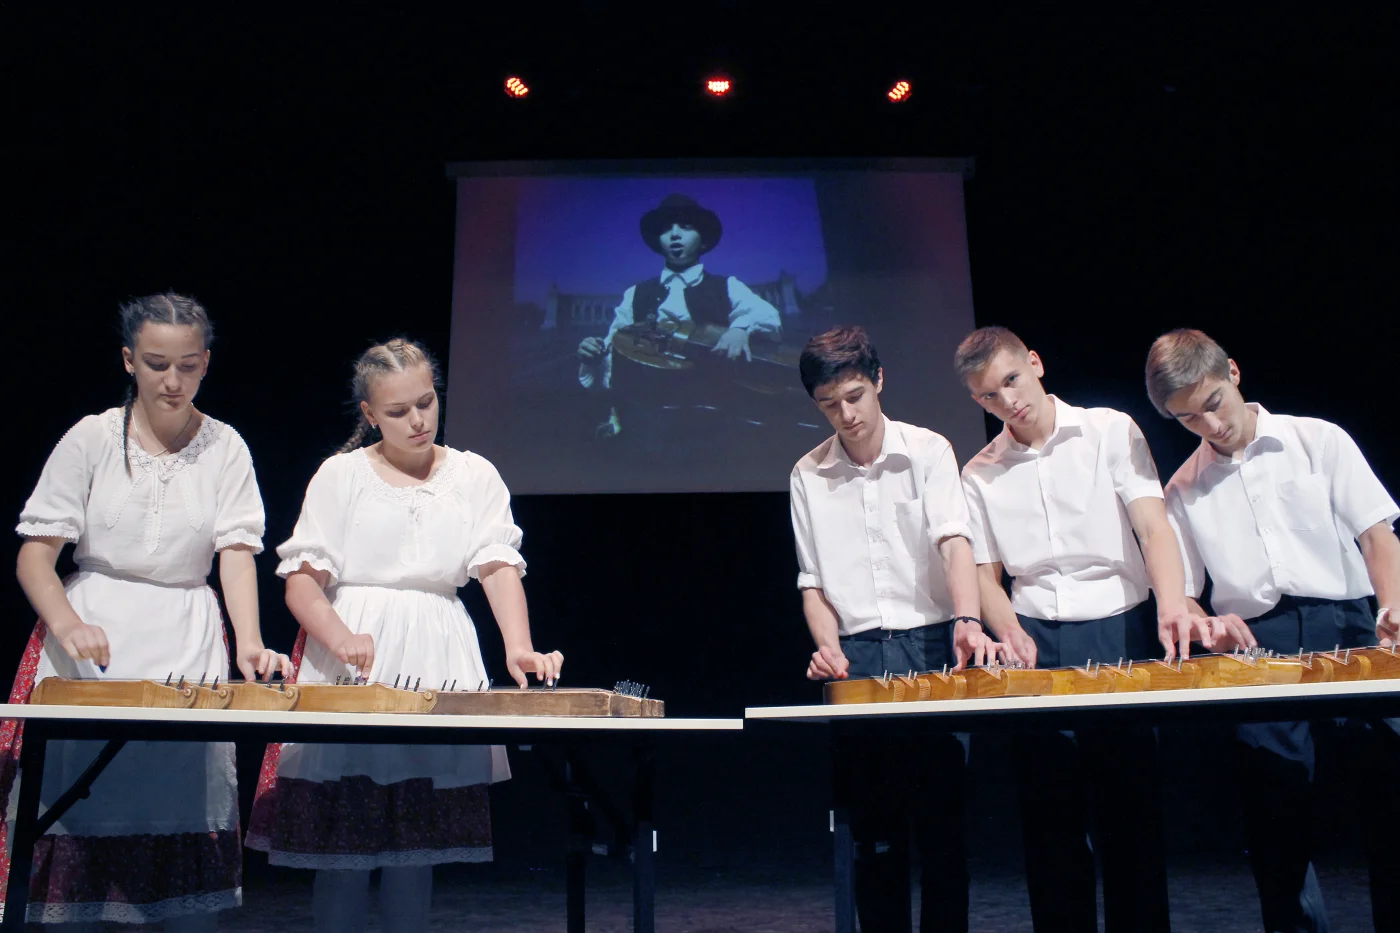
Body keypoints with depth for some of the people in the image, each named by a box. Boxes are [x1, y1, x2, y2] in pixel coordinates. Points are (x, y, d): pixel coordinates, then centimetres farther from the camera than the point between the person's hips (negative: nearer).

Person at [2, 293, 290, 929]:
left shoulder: (225, 447, 3)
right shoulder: (91, 438, 0)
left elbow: (236, 552, -4)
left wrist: (249, 643, -21)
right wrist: (66, 624, -21)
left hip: (188, 642, 1)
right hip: (91, 637, -1)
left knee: (183, 798, -1)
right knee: (76, 793, -3)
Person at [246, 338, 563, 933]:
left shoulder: (474, 475, 9)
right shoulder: (341, 474, 6)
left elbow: (500, 565, -2)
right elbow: (301, 578, 1)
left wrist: (518, 647, -20)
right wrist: (340, 638, -20)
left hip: (437, 663, 1)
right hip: (351, 661, -1)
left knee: (418, 842, 5)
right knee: (342, 835, -1)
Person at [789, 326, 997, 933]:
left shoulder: (927, 451, 2)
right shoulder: (807, 476, 9)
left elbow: (953, 540, -11)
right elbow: (813, 581, 10)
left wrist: (966, 620, -28)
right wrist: (828, 648, -6)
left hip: (929, 644, -2)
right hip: (855, 656, 2)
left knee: (941, 819, 0)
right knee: (874, 828, 6)